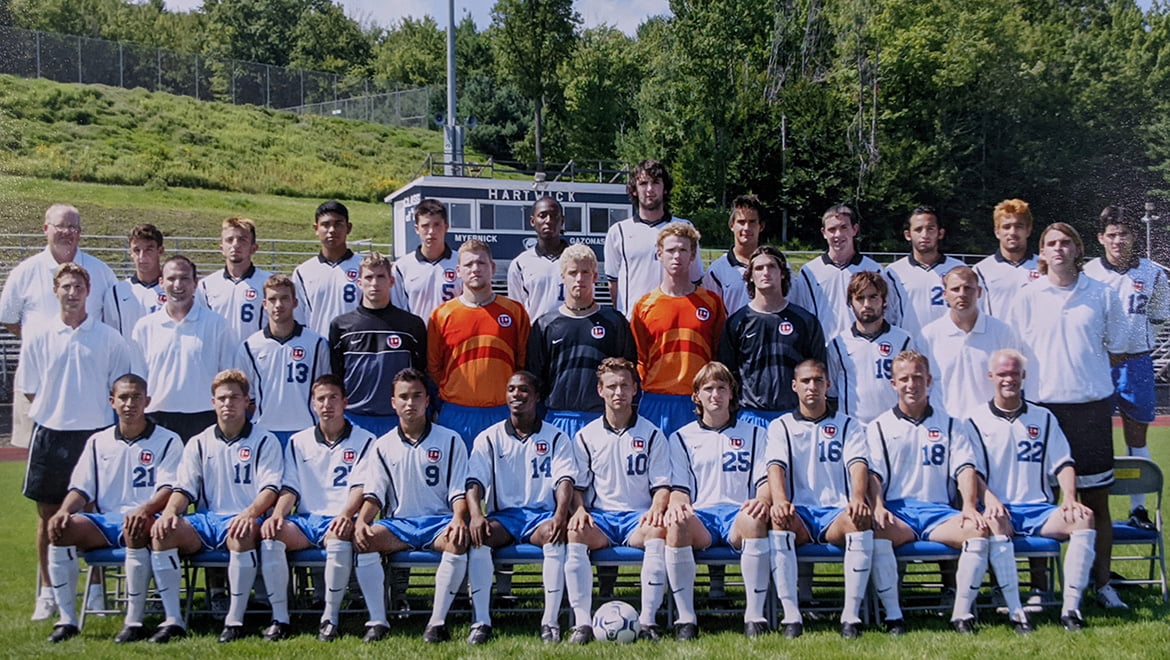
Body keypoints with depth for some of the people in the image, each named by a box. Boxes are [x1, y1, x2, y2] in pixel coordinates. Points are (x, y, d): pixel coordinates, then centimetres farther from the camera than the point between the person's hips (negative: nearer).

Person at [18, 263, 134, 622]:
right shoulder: (37, 339, 3)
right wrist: (57, 409, 2)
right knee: (48, 514, 6)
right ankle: (47, 592, 15)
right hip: (50, 434, 1)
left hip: (96, 433, -1)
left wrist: (95, 413, 0)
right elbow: (27, 389, 10)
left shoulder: (109, 338, 1)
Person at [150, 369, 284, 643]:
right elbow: (184, 489, 10)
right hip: (205, 519, 4)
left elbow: (270, 488, -5)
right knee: (162, 533, -26)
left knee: (242, 535, -39)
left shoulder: (265, 442, 7)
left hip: (243, 519, -3)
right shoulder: (199, 443, 17)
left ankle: (235, 620, -28)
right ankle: (173, 619, -22)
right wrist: (169, 511, -14)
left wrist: (250, 513, -26)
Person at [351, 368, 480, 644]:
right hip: (398, 523, 2)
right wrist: (361, 520, -15)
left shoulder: (450, 440, 7)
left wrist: (459, 519, -20)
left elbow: (459, 490, 1)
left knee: (459, 541, -36)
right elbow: (373, 493, 6)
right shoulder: (383, 446, 12)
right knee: (361, 540, -28)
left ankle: (437, 622, -28)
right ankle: (378, 620, -22)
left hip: (439, 521, -2)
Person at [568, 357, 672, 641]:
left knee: (659, 531, -36)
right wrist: (579, 509, -12)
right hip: (599, 516, 1)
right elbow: (577, 484, 10)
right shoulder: (586, 436, 11)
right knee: (573, 533, -33)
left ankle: (647, 620, -33)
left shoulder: (652, 435, 9)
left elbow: (662, 485, 4)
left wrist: (656, 509, -17)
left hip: (638, 516, -1)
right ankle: (582, 622, -33)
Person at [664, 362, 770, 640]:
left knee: (754, 519, -39)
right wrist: (677, 503, -15)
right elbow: (679, 488, 11)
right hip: (700, 516, 0)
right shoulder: (682, 438, 20)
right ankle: (685, 617, -30)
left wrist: (763, 500, -16)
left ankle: (755, 616, -33)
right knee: (676, 523, -37)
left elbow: (767, 479, 9)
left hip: (738, 513, 0)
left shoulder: (754, 434, 21)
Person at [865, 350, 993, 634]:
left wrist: (969, 507, -13)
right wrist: (878, 507, -18)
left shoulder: (950, 425, 18)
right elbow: (873, 474, 2)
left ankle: (962, 613, -23)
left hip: (938, 510, 1)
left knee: (978, 529, -29)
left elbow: (965, 468, 5)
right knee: (875, 532, -36)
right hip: (896, 510, -1)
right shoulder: (879, 427, 15)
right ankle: (893, 615, -29)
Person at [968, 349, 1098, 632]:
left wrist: (1069, 499, -11)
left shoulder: (1043, 418, 17)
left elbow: (1063, 463, 9)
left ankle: (1070, 606, -29)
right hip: (1000, 508, -3)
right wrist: (989, 499, -22)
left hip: (1039, 509, 3)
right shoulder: (976, 420, 8)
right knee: (994, 521, -39)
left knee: (1084, 518, -27)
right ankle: (1015, 610, -39)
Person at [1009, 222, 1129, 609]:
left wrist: (1087, 370, 6)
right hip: (1042, 406, 0)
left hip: (1091, 406, 1)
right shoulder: (1028, 296, 4)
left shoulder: (1100, 295, 5)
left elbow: (1115, 348, 15)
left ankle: (1102, 583, 13)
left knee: (1096, 499, 4)